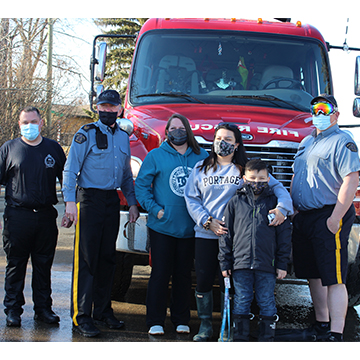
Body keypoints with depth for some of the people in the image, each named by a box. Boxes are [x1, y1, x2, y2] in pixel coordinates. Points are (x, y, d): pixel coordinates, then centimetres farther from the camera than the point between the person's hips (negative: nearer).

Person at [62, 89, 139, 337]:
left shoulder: (123, 137, 16)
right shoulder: (87, 134, -3)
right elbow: (70, 169, -8)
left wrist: (132, 203, 15)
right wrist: (70, 201, -17)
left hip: (112, 201, 6)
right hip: (90, 199, -6)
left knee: (108, 258, 10)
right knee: (86, 258, -8)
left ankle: (103, 312, 20)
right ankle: (81, 317, -6)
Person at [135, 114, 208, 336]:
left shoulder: (202, 157, 8)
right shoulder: (156, 156, 2)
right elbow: (141, 186, 1)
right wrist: (155, 209, -9)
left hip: (190, 228, 2)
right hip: (163, 226, -2)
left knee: (184, 274, 9)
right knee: (160, 273, 0)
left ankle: (181, 320, 18)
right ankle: (155, 321, 8)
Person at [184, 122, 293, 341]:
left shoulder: (247, 168, 4)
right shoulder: (201, 168, 11)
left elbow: (277, 188, 3)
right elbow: (191, 198, 8)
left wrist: (283, 208, -16)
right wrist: (207, 221, -6)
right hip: (205, 235, 2)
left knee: (228, 283, -2)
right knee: (203, 281, 3)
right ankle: (205, 326, 17)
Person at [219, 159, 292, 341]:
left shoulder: (274, 202, 5)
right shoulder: (235, 202, 7)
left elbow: (284, 234, 6)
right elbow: (226, 234, 9)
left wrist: (282, 264, 1)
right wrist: (225, 262, 5)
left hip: (267, 265, -1)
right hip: (241, 264, 1)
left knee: (267, 303, 4)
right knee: (241, 303, 6)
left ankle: (267, 340, 13)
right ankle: (240, 339, 15)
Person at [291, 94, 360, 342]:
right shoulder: (306, 142, 19)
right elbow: (296, 177, 26)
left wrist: (335, 219, -21)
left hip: (328, 217, -8)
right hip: (304, 217, 9)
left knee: (333, 279, -9)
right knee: (313, 275, 14)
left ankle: (336, 335, -10)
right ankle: (321, 325, 26)